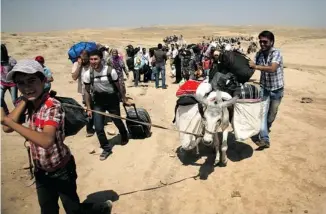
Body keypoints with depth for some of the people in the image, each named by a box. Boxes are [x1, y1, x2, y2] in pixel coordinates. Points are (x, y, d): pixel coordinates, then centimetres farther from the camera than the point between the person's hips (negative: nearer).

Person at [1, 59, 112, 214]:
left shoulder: (52, 106, -26)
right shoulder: (25, 104, -4)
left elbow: (46, 140, -41)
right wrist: (23, 99, -18)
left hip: (61, 170, -6)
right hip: (41, 171, 7)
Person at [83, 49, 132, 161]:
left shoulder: (111, 71, -19)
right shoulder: (87, 74, -13)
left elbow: (118, 87, -6)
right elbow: (87, 91, -2)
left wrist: (124, 100, 3)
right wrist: (89, 108, -2)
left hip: (112, 100, -1)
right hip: (98, 102, 2)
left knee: (117, 122, 17)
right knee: (98, 127, -3)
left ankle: (124, 136, 50)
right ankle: (106, 148, 18)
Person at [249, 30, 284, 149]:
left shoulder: (276, 53, -19)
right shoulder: (259, 53, -3)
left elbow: (272, 69, -35)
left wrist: (255, 66, -36)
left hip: (276, 89, -3)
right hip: (264, 87, 3)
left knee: (272, 114, 13)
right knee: (262, 112, -11)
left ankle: (265, 129, 40)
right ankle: (265, 139, -12)